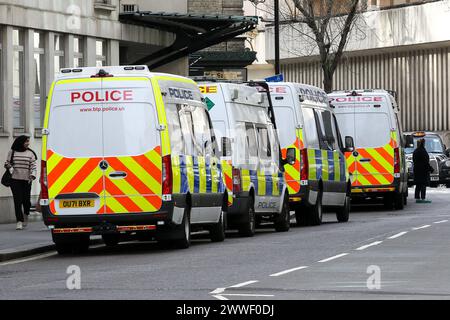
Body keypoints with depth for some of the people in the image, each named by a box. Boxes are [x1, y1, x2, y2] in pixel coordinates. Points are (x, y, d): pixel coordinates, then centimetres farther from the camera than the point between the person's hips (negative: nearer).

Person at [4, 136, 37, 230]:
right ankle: (19, 221, -9)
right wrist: (9, 167, -8)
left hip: (26, 180, 1)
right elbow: (8, 163, 15)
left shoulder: (30, 153, 7)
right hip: (15, 179, -1)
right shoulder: (12, 152, 7)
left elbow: (33, 166, 3)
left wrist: (32, 175, -12)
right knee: (17, 200, -9)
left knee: (26, 199, -1)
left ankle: (26, 214, 31)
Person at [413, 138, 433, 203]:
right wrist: (430, 169, -10)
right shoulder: (422, 151, -15)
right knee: (423, 185, -7)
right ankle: (423, 198, -11)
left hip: (417, 170, 9)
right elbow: (426, 162, -17)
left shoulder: (415, 151, 12)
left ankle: (417, 198, 13)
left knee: (418, 185, 11)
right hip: (423, 170, -9)